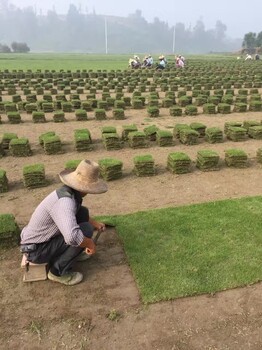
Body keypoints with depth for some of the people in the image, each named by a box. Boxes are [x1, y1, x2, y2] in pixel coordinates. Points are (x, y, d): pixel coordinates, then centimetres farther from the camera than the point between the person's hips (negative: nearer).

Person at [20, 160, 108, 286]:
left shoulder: (69, 192, -4)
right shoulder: (65, 201, -34)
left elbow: (75, 212, 21)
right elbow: (72, 236, -48)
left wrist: (95, 223, 25)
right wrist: (90, 243, -27)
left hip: (42, 239, 9)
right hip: (37, 250, -9)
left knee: (83, 212, 5)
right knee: (86, 230, -22)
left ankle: (72, 253, 19)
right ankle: (58, 271, -5)